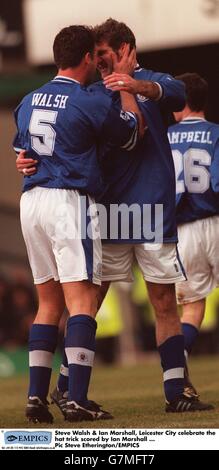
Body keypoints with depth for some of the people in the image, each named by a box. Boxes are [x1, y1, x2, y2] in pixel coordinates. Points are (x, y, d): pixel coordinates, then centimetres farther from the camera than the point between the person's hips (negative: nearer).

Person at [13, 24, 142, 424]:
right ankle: (77, 400, -18)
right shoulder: (91, 102, -8)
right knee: (82, 300, -9)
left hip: (30, 200, 7)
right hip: (71, 200, -7)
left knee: (48, 302, 14)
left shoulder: (28, 102, 12)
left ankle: (36, 396, 9)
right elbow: (130, 134, 8)